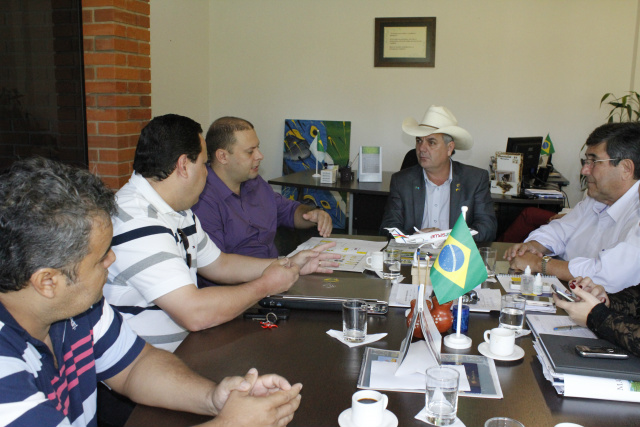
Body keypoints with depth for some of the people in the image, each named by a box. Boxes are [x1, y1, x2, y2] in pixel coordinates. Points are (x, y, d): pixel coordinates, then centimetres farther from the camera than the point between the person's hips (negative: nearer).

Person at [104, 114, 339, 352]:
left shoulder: (178, 211, 10)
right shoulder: (135, 221, -24)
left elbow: (219, 265, 21)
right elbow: (195, 313, -30)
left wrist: (290, 265, 13)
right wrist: (265, 285, -15)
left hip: (181, 348, 9)